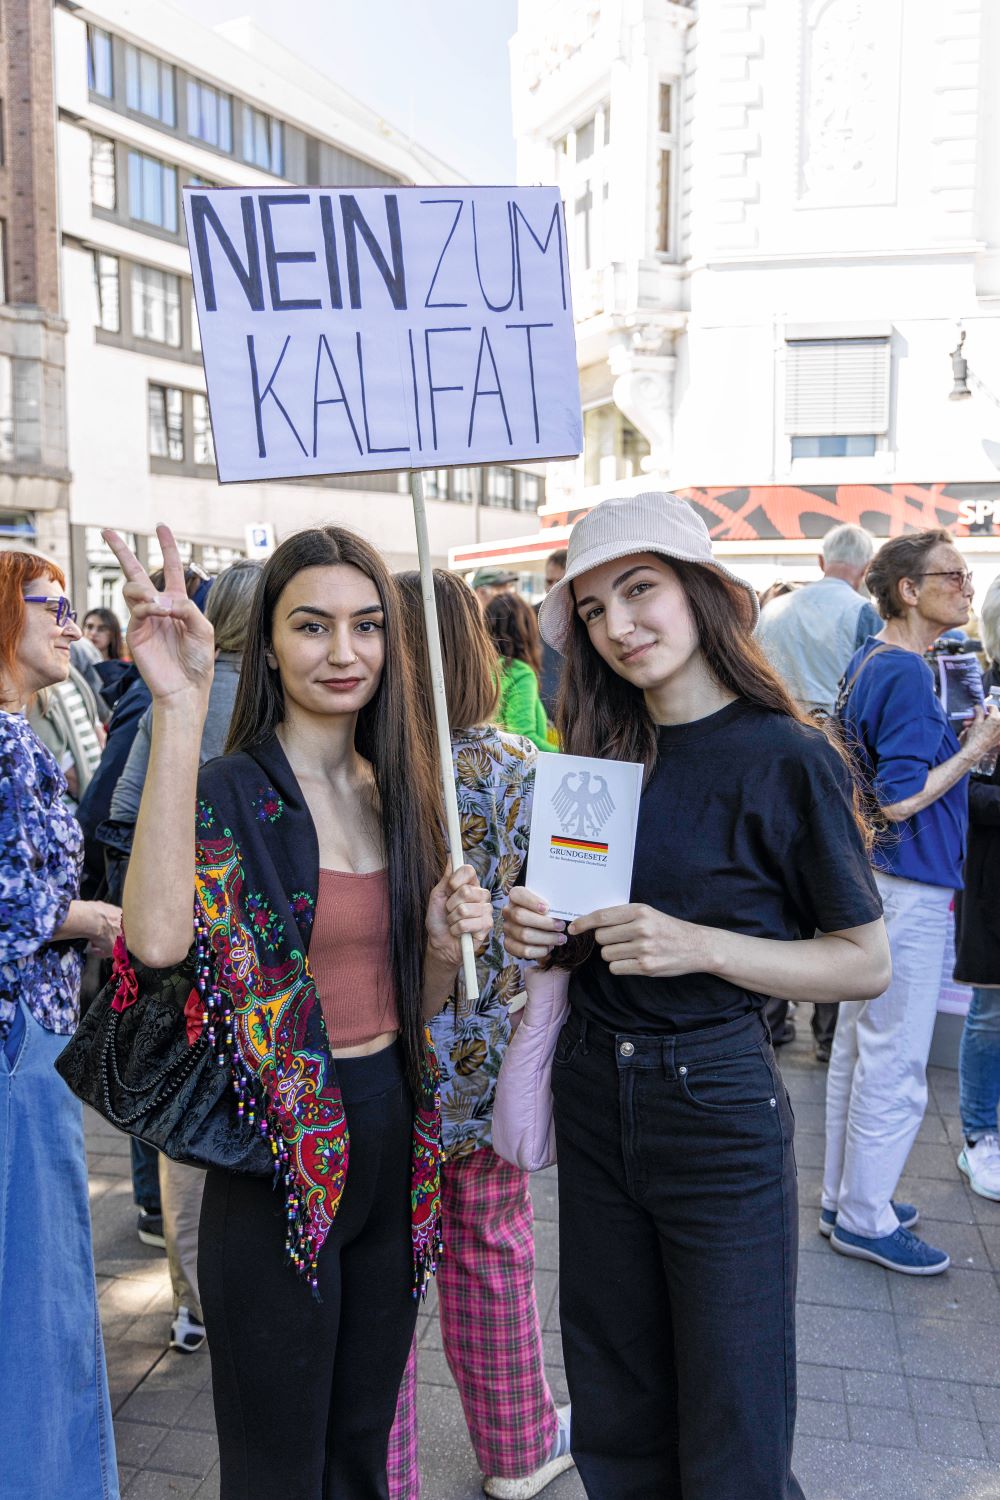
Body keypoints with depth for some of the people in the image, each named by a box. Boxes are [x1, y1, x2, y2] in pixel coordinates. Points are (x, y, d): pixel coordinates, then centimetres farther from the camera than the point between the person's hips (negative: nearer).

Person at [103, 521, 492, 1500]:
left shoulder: (400, 792, 4)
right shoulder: (227, 793, -14)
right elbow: (159, 940, -38)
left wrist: (443, 946, -10)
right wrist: (179, 707, -38)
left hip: (394, 1141, 6)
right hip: (278, 1163, -5)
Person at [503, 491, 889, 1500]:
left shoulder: (786, 758, -12)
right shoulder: (600, 753, 4)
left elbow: (865, 963, -10)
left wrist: (700, 945, -23)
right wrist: (545, 934, -7)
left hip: (716, 1107, -5)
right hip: (594, 1095, 5)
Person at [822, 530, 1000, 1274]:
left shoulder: (868, 662, 11)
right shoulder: (906, 673, -19)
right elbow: (901, 799, -23)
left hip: (871, 878, 10)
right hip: (907, 892, -10)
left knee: (859, 1047, 17)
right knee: (895, 1065, 2)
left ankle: (845, 1197, 31)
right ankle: (865, 1219, 16)